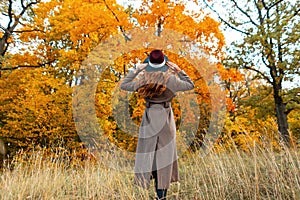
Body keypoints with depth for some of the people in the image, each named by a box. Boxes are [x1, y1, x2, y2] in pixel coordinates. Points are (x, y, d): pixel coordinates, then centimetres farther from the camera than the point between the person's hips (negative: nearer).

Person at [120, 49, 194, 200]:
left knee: (149, 149, 13)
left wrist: (135, 70, 6)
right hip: (165, 117, 0)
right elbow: (190, 85, 4)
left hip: (150, 117, 1)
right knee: (165, 151, 10)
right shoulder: (171, 80, -12)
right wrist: (179, 71, 5)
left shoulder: (143, 80, -11)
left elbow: (124, 85, 4)